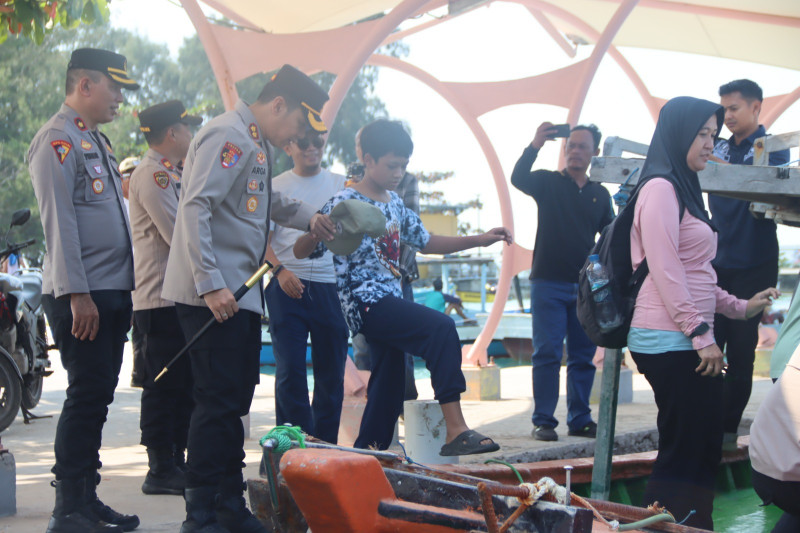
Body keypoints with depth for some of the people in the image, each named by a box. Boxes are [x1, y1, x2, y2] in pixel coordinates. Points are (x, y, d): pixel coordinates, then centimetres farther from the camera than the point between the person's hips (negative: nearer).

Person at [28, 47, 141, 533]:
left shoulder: (97, 141, 21)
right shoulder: (58, 140, -8)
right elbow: (59, 221, -16)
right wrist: (77, 294, -21)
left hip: (114, 292, 9)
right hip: (82, 296, -9)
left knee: (97, 397, 11)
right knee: (87, 396, -9)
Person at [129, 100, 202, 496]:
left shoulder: (170, 174, 21)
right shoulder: (153, 174, -12)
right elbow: (180, 236, -20)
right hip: (161, 300, -10)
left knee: (183, 385, 13)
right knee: (164, 385, -5)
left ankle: (176, 462, 21)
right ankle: (160, 469, 1)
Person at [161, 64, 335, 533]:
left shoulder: (257, 144, 19)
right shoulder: (229, 136, -12)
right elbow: (195, 208, -22)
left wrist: (306, 217, 19)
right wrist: (211, 284, -27)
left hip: (240, 295, 10)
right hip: (213, 294, -10)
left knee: (233, 402, 13)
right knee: (219, 401, -9)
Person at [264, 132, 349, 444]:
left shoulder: (341, 185, 13)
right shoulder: (276, 187, 9)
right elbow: (262, 239, 2)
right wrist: (280, 270, -14)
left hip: (331, 286, 2)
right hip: (288, 286, -2)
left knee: (331, 372, 4)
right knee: (290, 370, -5)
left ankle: (325, 445, 14)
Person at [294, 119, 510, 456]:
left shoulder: (395, 203, 17)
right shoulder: (345, 203, -7)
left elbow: (426, 241, 25)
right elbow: (301, 251, -8)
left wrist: (480, 240, 17)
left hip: (390, 302, 9)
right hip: (366, 303, -9)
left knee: (389, 390, 9)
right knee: (441, 328, -25)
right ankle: (456, 431, -28)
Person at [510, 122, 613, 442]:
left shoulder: (600, 194, 13)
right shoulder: (548, 182, 3)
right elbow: (518, 178, -17)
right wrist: (535, 146, -30)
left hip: (586, 286, 4)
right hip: (549, 283, -4)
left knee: (583, 356, 6)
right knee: (547, 354, -5)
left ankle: (580, 420, 14)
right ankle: (543, 421, 0)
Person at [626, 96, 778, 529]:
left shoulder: (683, 189, 20)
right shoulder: (661, 189, -11)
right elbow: (664, 269, -18)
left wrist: (739, 307, 18)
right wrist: (700, 333, -19)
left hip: (686, 342, 10)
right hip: (669, 341, -10)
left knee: (702, 448, 11)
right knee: (685, 450, -7)